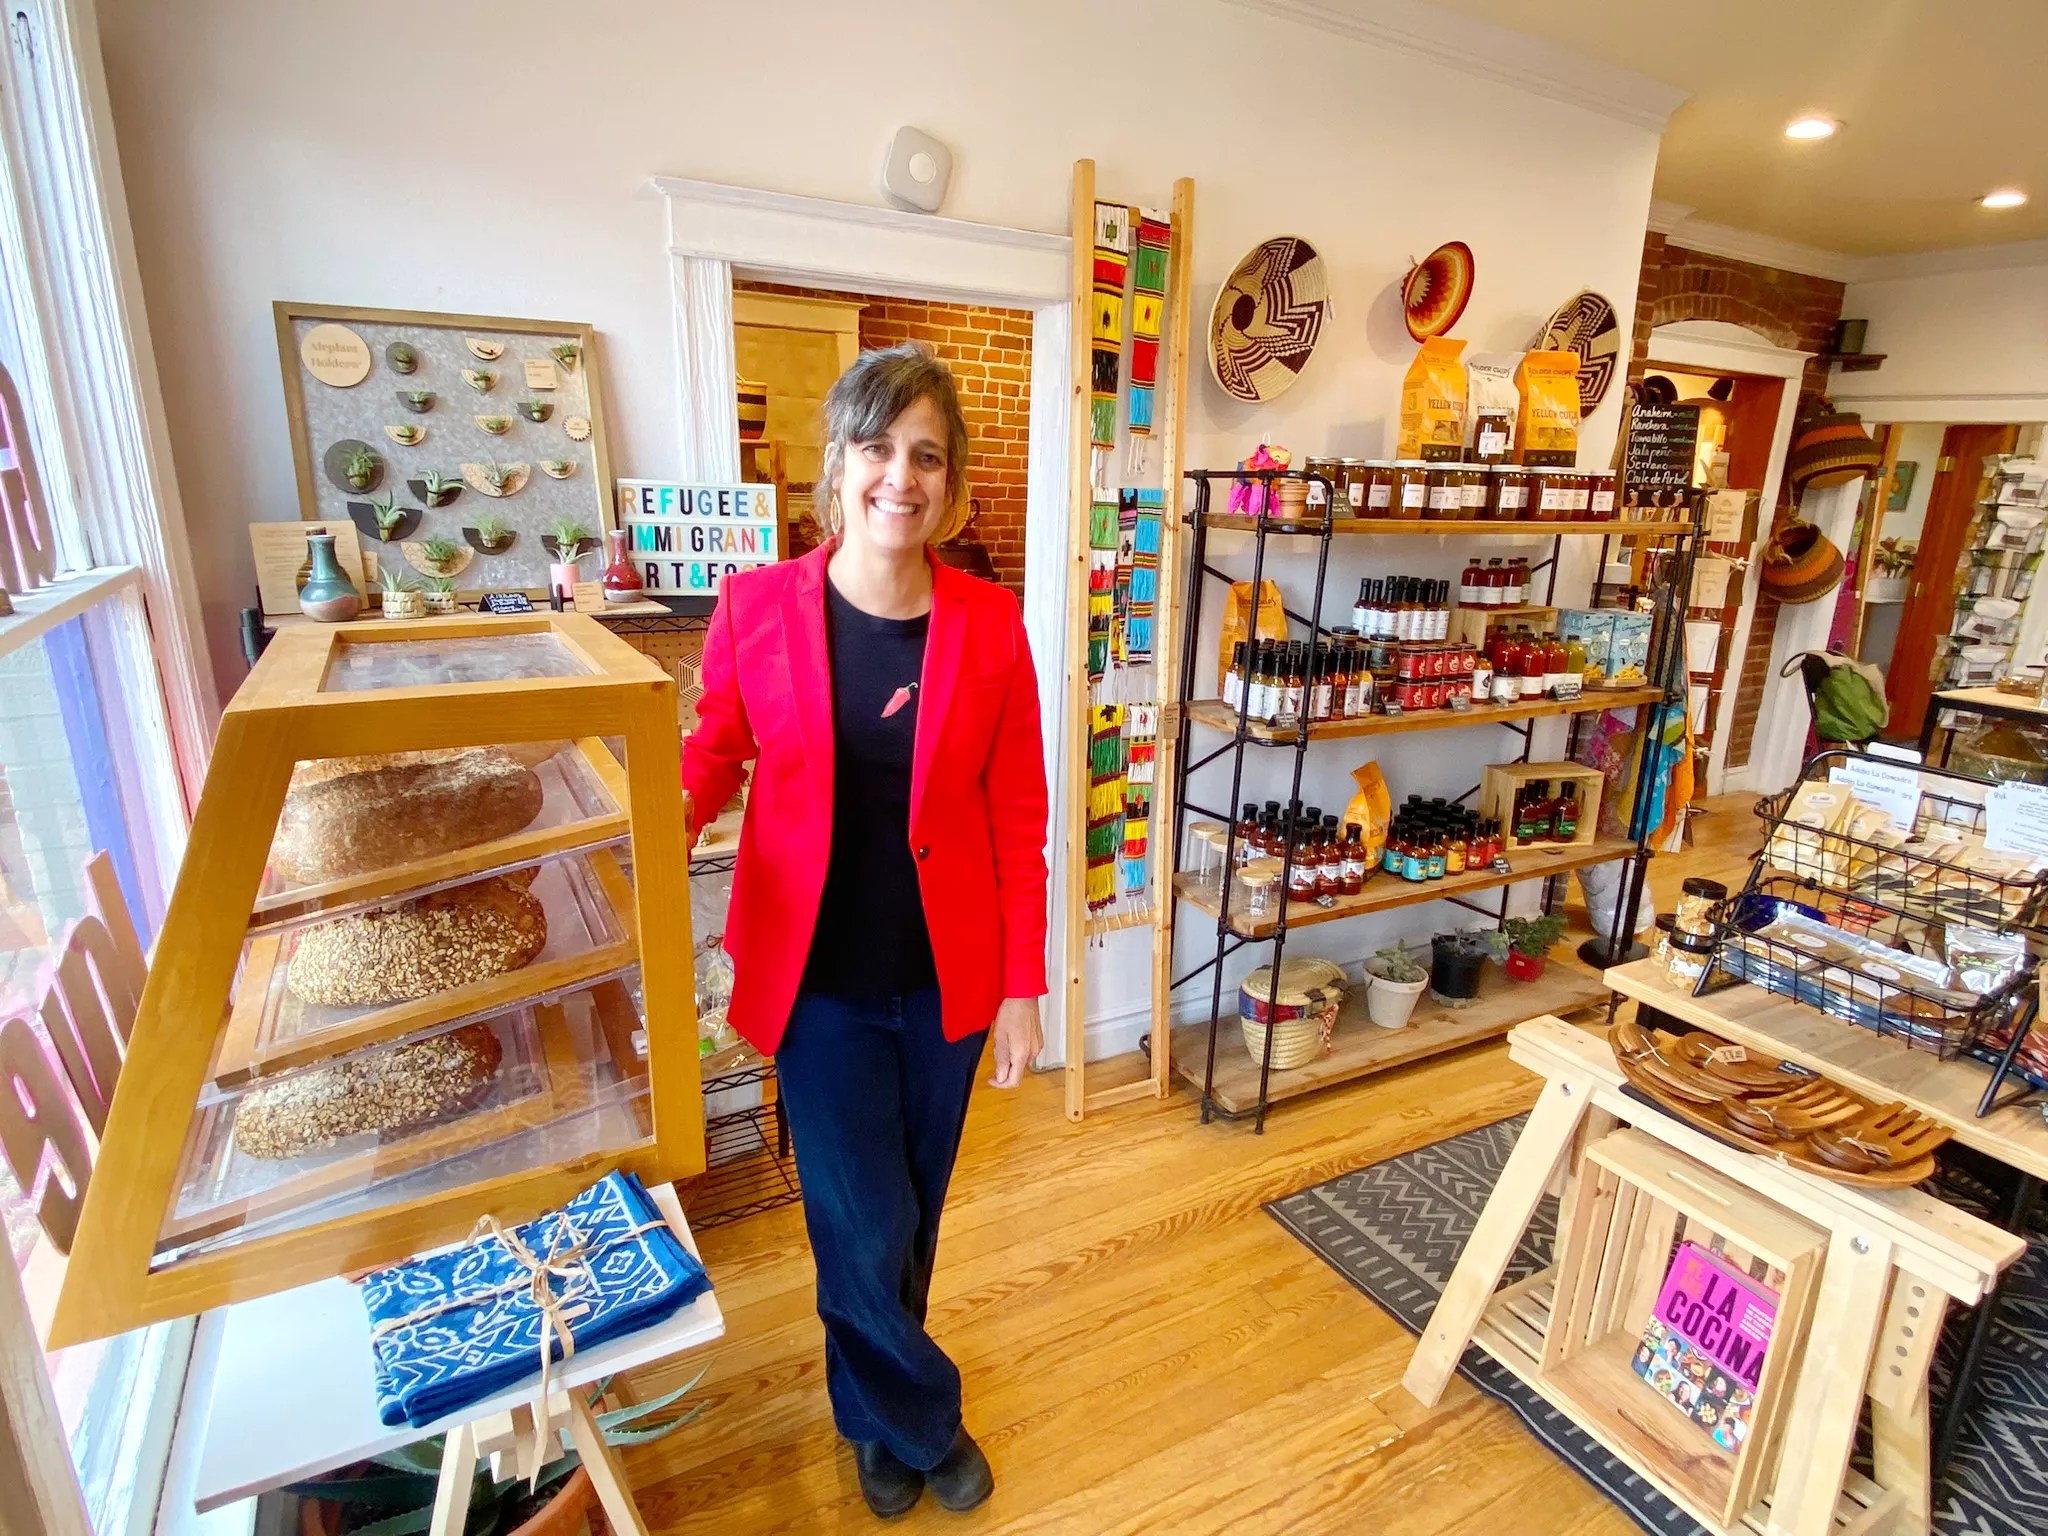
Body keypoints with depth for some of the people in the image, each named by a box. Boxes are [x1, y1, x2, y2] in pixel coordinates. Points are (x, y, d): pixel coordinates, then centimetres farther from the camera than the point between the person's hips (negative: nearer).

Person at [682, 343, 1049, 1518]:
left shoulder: (990, 624, -8)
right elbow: (715, 753, 3)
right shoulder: (757, 605, -10)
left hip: (948, 977, 2)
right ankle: (922, 1419, 41)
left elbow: (1017, 819, -4)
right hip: (819, 979, -1)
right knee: (864, 1232, 6)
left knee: (914, 1215, 20)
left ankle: (877, 1408, 52)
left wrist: (1023, 984, -3)